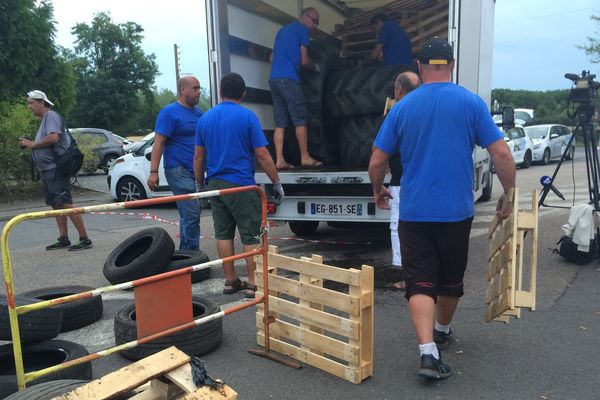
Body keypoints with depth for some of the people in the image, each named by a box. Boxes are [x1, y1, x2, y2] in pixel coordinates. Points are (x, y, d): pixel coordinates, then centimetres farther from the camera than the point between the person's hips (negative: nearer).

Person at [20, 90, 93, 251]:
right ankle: (63, 239, 14)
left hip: (56, 168, -10)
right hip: (48, 169, 10)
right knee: (56, 205, 10)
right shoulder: (44, 119, 21)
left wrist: (33, 144, -13)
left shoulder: (51, 115, -9)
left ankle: (84, 239, -12)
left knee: (65, 204, -13)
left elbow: (53, 137, -25)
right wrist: (31, 145, 9)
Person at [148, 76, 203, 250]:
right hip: (179, 170, -8)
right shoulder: (170, 112, -7)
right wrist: (153, 172, -20)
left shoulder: (199, 112, 15)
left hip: (197, 171, 8)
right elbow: (158, 142, -12)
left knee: (190, 215, 13)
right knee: (191, 214, -11)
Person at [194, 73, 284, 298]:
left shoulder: (205, 118, 8)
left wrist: (200, 184, 20)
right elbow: (262, 155, -10)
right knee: (250, 235, 2)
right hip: (241, 185, -5)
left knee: (223, 234, 12)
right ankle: (252, 283, 5)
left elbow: (198, 157, 10)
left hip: (215, 184, 5)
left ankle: (230, 281, 18)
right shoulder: (247, 117, -7)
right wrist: (277, 182, -2)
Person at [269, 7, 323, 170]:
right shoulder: (302, 29, 3)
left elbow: (272, 58, 29)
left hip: (274, 78, 8)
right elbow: (304, 60, 0)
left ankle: (279, 160, -3)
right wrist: (315, 67, 18)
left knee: (280, 122, 3)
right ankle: (305, 158, -1)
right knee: (300, 119, -4)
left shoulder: (283, 30, 27)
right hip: (288, 79, -8)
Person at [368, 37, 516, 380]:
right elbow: (502, 154, -7)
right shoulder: (472, 103, -3)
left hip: (414, 212, 0)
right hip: (456, 211, 1)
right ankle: (442, 332, 40)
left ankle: (428, 351, -9)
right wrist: (508, 195, 7)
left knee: (420, 282, 3)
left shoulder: (402, 107, 0)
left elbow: (377, 162, 1)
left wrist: (378, 191, 19)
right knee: (451, 278, 19)